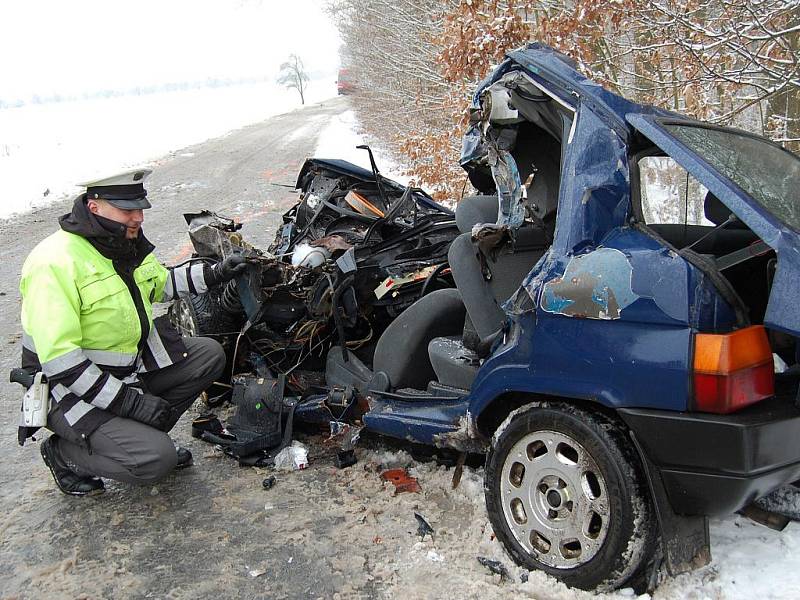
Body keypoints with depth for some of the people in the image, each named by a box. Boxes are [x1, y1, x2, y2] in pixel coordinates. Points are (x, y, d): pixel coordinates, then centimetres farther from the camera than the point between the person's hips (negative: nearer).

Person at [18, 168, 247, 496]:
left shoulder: (128, 242, 2)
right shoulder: (55, 262, -25)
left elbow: (160, 283, 23)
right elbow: (59, 360, -28)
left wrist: (214, 273, 7)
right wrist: (127, 401, -27)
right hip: (75, 391, -8)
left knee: (209, 355, 1)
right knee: (156, 459, -22)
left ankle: (144, 434, 9)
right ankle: (63, 453, 4)